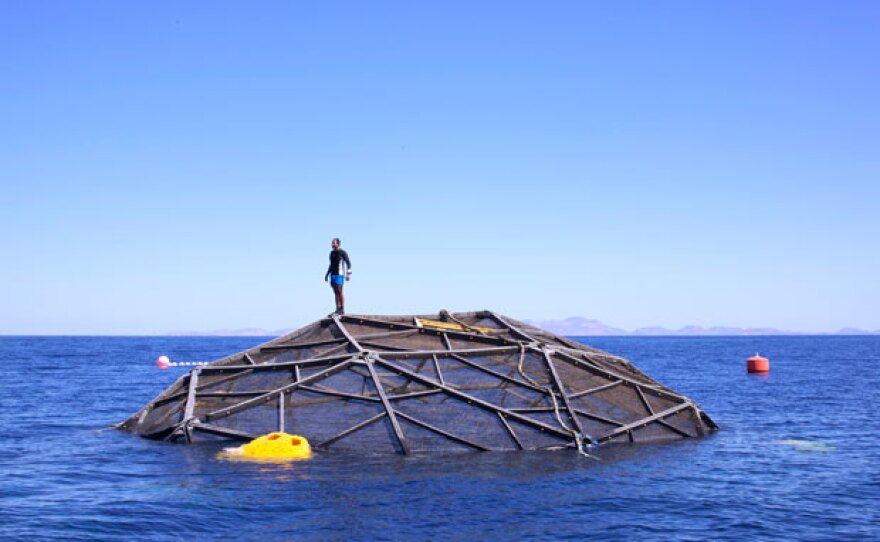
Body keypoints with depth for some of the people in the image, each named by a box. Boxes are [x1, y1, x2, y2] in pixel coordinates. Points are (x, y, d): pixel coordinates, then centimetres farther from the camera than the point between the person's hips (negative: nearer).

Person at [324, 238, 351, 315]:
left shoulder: (342, 252, -6)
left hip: (339, 274, -7)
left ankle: (342, 309, -7)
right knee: (336, 292, 6)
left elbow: (348, 263, -9)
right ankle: (338, 309, 7)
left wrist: (348, 274, -17)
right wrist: (327, 274, 22)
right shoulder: (332, 253, 16)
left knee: (339, 291, -10)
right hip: (332, 274, 7)